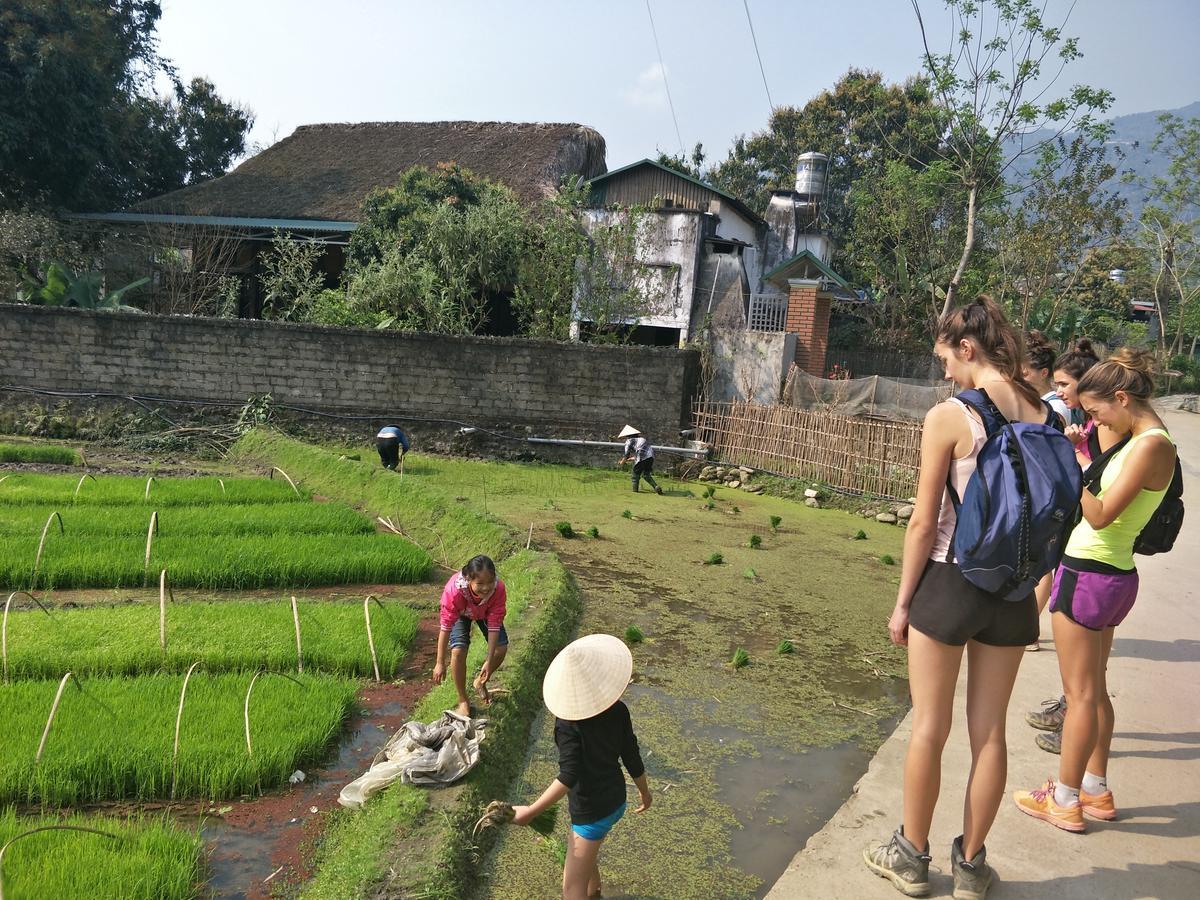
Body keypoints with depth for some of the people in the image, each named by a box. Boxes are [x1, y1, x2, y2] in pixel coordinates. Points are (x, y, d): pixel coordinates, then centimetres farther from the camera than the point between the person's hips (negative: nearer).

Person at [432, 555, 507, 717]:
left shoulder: (499, 589, -40)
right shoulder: (454, 590, -45)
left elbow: (494, 626, -31)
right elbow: (445, 627, -35)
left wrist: (489, 661, -31)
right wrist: (440, 663, -29)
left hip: (485, 612, 2)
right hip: (461, 613, -2)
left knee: (501, 648, -6)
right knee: (458, 651, -18)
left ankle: (480, 682, 24)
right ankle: (463, 700, 3)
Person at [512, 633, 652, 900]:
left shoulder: (567, 722, -25)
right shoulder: (618, 710, -11)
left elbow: (569, 777, -29)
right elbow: (632, 757, -2)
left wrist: (531, 811, -27)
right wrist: (644, 791, 15)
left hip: (591, 812, -7)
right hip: (616, 801, 7)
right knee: (581, 850, 33)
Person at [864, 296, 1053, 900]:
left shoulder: (949, 417, -15)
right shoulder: (1044, 416, 0)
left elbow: (924, 523, -13)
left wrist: (903, 601, -3)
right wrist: (1028, 583, 18)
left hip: (950, 580, -5)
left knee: (929, 729, 10)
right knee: (989, 732, 14)